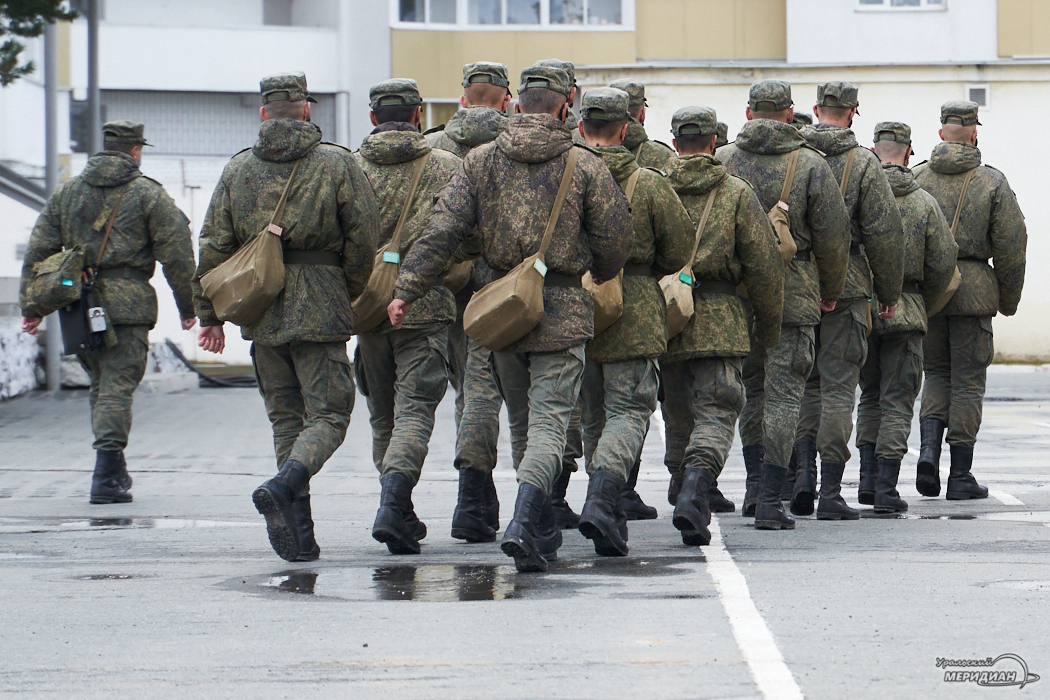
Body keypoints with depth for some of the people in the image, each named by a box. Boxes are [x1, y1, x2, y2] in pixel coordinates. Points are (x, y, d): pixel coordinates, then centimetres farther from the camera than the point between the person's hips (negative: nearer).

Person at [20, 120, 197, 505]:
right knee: (117, 388, -5)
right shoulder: (149, 194, -1)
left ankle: (114, 469, 21)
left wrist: (31, 305, 13)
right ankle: (107, 478, -13)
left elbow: (38, 250, 10)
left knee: (100, 385, 17)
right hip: (127, 306, -4)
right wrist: (188, 306, 7)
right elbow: (176, 256, -3)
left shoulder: (66, 192, 11)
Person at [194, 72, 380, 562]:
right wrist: (349, 293, 14)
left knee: (285, 417, 12)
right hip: (319, 308, -3)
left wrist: (209, 315, 11)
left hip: (260, 310, 3)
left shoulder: (238, 169, 6)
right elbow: (364, 239, -3)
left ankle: (299, 534, 6)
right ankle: (282, 487, -25)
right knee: (328, 414, 1)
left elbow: (213, 246, 5)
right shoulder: (337, 164, -2)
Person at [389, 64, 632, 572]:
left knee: (524, 418, 17)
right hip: (562, 311, -3)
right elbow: (616, 242, 1)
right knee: (550, 420, -4)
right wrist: (600, 278, 21)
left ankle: (542, 532, 24)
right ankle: (524, 522, -24)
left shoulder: (481, 161, 2)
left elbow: (442, 231, -5)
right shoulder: (585, 167, -4)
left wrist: (407, 289, -5)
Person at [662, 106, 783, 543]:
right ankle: (694, 495, -27)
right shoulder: (737, 194, 0)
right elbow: (765, 266, -1)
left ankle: (688, 489, 31)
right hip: (719, 319, -3)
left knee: (678, 412, 19)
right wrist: (769, 326, 10)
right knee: (715, 414, -6)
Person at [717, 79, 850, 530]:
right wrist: (831, 290, 11)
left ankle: (755, 483, 20)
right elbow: (833, 235, -3)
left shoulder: (721, 161, 1)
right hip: (793, 298, -3)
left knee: (751, 387, 20)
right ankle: (770, 499, -6)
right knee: (783, 394, 0)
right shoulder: (811, 165, -5)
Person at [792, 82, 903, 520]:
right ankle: (831, 495, -2)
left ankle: (802, 470, -1)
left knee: (804, 385, 15)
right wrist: (889, 293, 4)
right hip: (846, 287, -2)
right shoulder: (864, 163, -5)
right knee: (838, 388, 1)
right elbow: (884, 233, -6)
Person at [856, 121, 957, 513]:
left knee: (870, 396, 18)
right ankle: (886, 491, -5)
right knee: (897, 402, 3)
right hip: (905, 312, -1)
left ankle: (868, 478, 10)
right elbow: (944, 261, -3)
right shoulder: (924, 202, -2)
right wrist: (923, 304, 12)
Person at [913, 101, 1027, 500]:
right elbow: (1011, 245, -3)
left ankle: (929, 448, -6)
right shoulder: (992, 183, -3)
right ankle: (960, 476, 4)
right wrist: (1009, 299, 8)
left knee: (936, 372, 17)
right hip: (973, 293, -2)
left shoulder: (914, 179, 2)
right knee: (968, 380, 4)